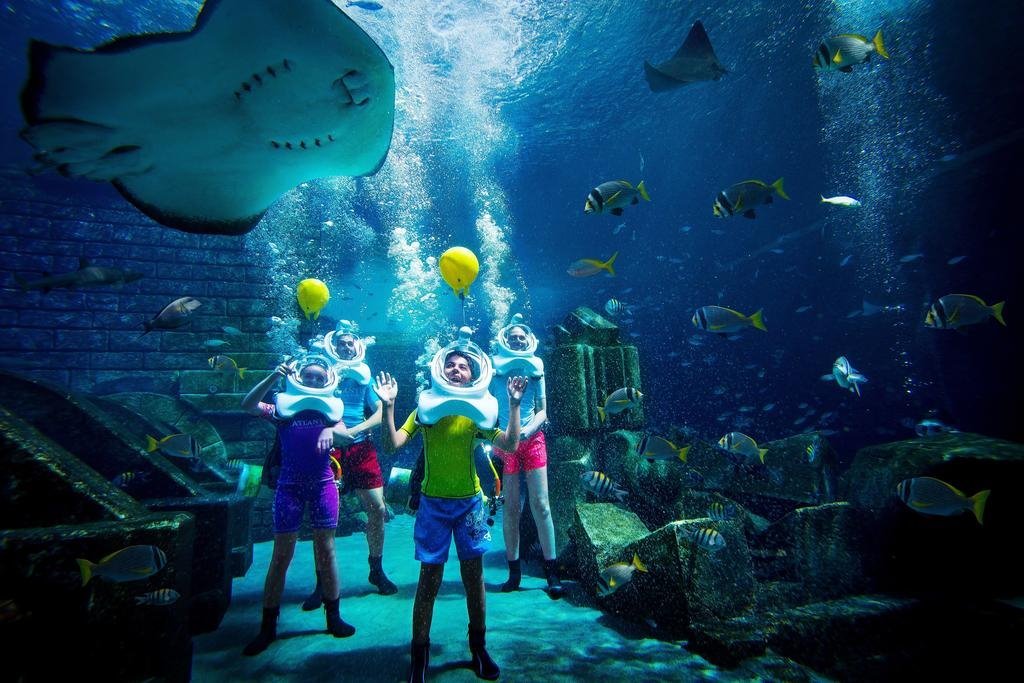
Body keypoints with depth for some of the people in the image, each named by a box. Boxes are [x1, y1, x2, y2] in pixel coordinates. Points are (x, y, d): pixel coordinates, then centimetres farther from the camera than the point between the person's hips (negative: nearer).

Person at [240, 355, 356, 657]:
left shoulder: (330, 408, 7)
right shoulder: (284, 406, 3)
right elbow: (248, 405, -12)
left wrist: (331, 431, -30)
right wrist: (273, 377, -21)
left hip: (322, 485, 1)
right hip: (289, 485, -1)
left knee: (326, 551, 7)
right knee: (281, 555, 3)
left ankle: (334, 617, 21)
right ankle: (268, 626, 17)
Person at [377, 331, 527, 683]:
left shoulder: (477, 413, 1)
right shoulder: (425, 409, -3)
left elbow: (510, 445, -10)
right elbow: (392, 444, -13)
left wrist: (514, 405, -16)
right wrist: (388, 405, -24)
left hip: (470, 502, 2)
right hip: (434, 503, -1)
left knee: (473, 574, 9)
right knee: (430, 578, 2)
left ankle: (478, 648, 28)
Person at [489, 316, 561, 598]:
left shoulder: (535, 369, 6)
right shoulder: (494, 370, 2)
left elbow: (542, 411, 5)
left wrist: (527, 430, -13)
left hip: (532, 440, 1)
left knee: (541, 506, -1)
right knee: (511, 508, 4)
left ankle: (552, 572, 7)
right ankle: (514, 570, 16)